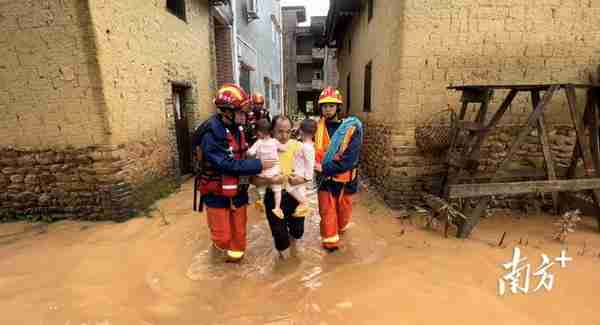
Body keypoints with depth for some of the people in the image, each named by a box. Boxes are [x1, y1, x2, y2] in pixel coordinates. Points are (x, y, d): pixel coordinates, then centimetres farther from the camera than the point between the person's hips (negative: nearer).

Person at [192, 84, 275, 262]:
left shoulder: (235, 129, 1)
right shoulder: (211, 134, -24)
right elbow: (229, 165, -30)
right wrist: (259, 165, -26)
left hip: (237, 190, 6)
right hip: (217, 194, -6)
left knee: (239, 231, 17)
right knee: (223, 236, 8)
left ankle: (235, 254, 42)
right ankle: (220, 244, 42)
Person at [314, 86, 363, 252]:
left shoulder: (351, 128, -15)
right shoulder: (317, 127, -3)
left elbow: (350, 160, -22)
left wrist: (324, 168, -24)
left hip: (344, 179, -1)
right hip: (324, 178, 2)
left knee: (343, 209, 20)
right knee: (326, 212, 8)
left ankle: (341, 228, 50)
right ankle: (330, 241, 30)